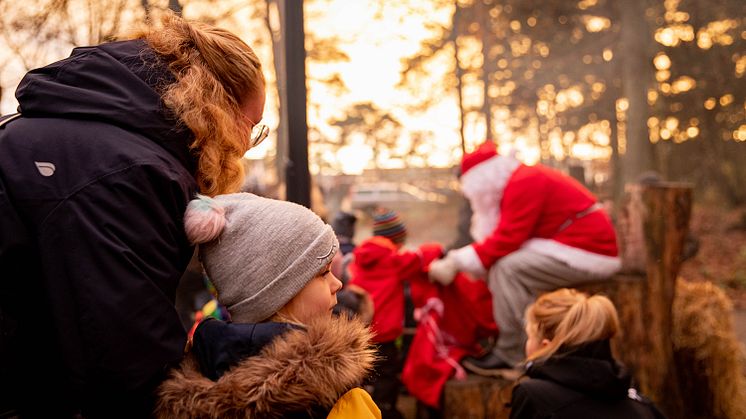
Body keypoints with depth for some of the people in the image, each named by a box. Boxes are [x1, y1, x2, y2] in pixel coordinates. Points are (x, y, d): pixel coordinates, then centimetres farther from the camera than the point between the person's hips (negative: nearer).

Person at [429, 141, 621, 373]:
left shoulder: (524, 183, -17)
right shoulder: (524, 178, 14)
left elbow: (506, 241, -22)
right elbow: (506, 238, 12)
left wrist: (456, 262, -15)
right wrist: (457, 259, 3)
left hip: (591, 255, -11)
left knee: (507, 269, -20)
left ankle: (509, 356, -13)